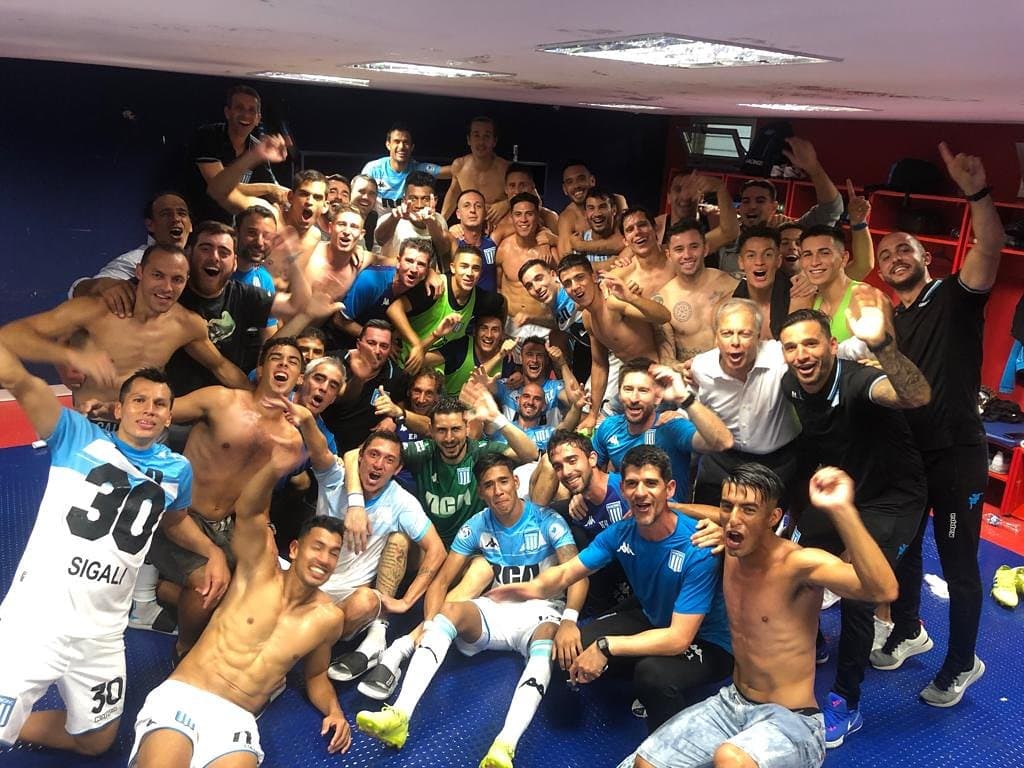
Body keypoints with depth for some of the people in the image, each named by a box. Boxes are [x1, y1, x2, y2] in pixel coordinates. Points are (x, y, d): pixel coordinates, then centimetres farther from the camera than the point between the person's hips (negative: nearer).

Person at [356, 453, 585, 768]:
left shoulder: (547, 521, -8)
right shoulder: (476, 526, 1)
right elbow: (442, 580, -1)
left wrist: (569, 621, -38)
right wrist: (431, 625, -20)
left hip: (540, 609, -3)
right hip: (495, 609, 3)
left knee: (548, 642, -38)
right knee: (451, 610, -29)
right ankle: (399, 715, -42)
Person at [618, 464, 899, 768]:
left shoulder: (799, 563, -23)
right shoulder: (730, 550, -3)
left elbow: (883, 590, -40)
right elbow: (719, 517, 23)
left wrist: (842, 511, -52)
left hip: (791, 720, -7)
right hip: (731, 704, 7)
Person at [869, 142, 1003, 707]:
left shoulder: (955, 297, -5)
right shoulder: (887, 322, 11)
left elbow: (991, 248, -25)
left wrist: (976, 192, -40)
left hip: (956, 454, -6)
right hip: (902, 454, 6)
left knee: (958, 563, 5)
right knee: (899, 549, 19)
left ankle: (962, 664, 24)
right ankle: (907, 632, 41)